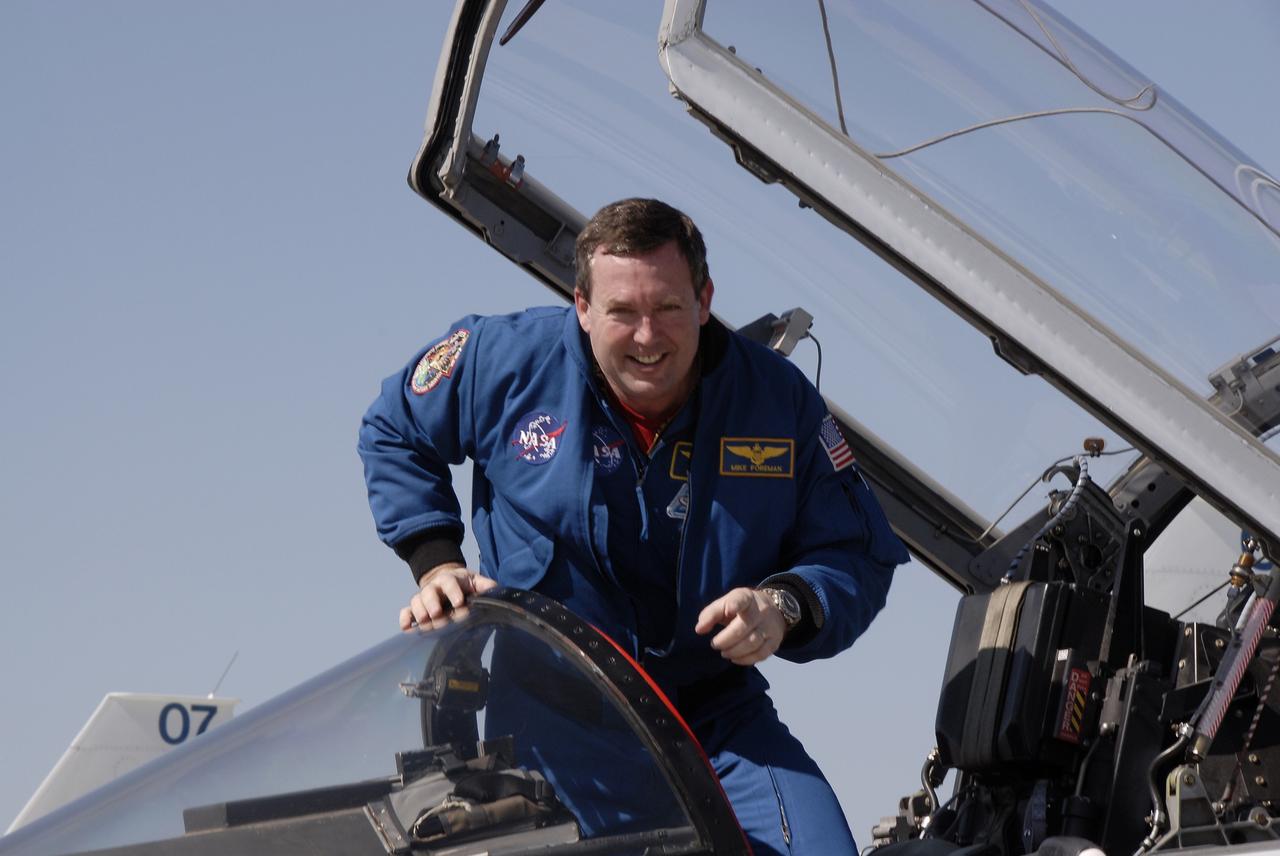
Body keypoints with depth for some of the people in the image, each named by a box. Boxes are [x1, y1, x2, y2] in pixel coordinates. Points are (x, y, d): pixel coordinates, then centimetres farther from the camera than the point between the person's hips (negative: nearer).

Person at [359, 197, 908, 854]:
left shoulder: (778, 399, -5)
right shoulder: (508, 361, -6)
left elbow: (860, 555, 1)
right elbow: (392, 433, 14)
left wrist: (786, 607, -21)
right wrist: (436, 563, 2)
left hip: (715, 718, 1)